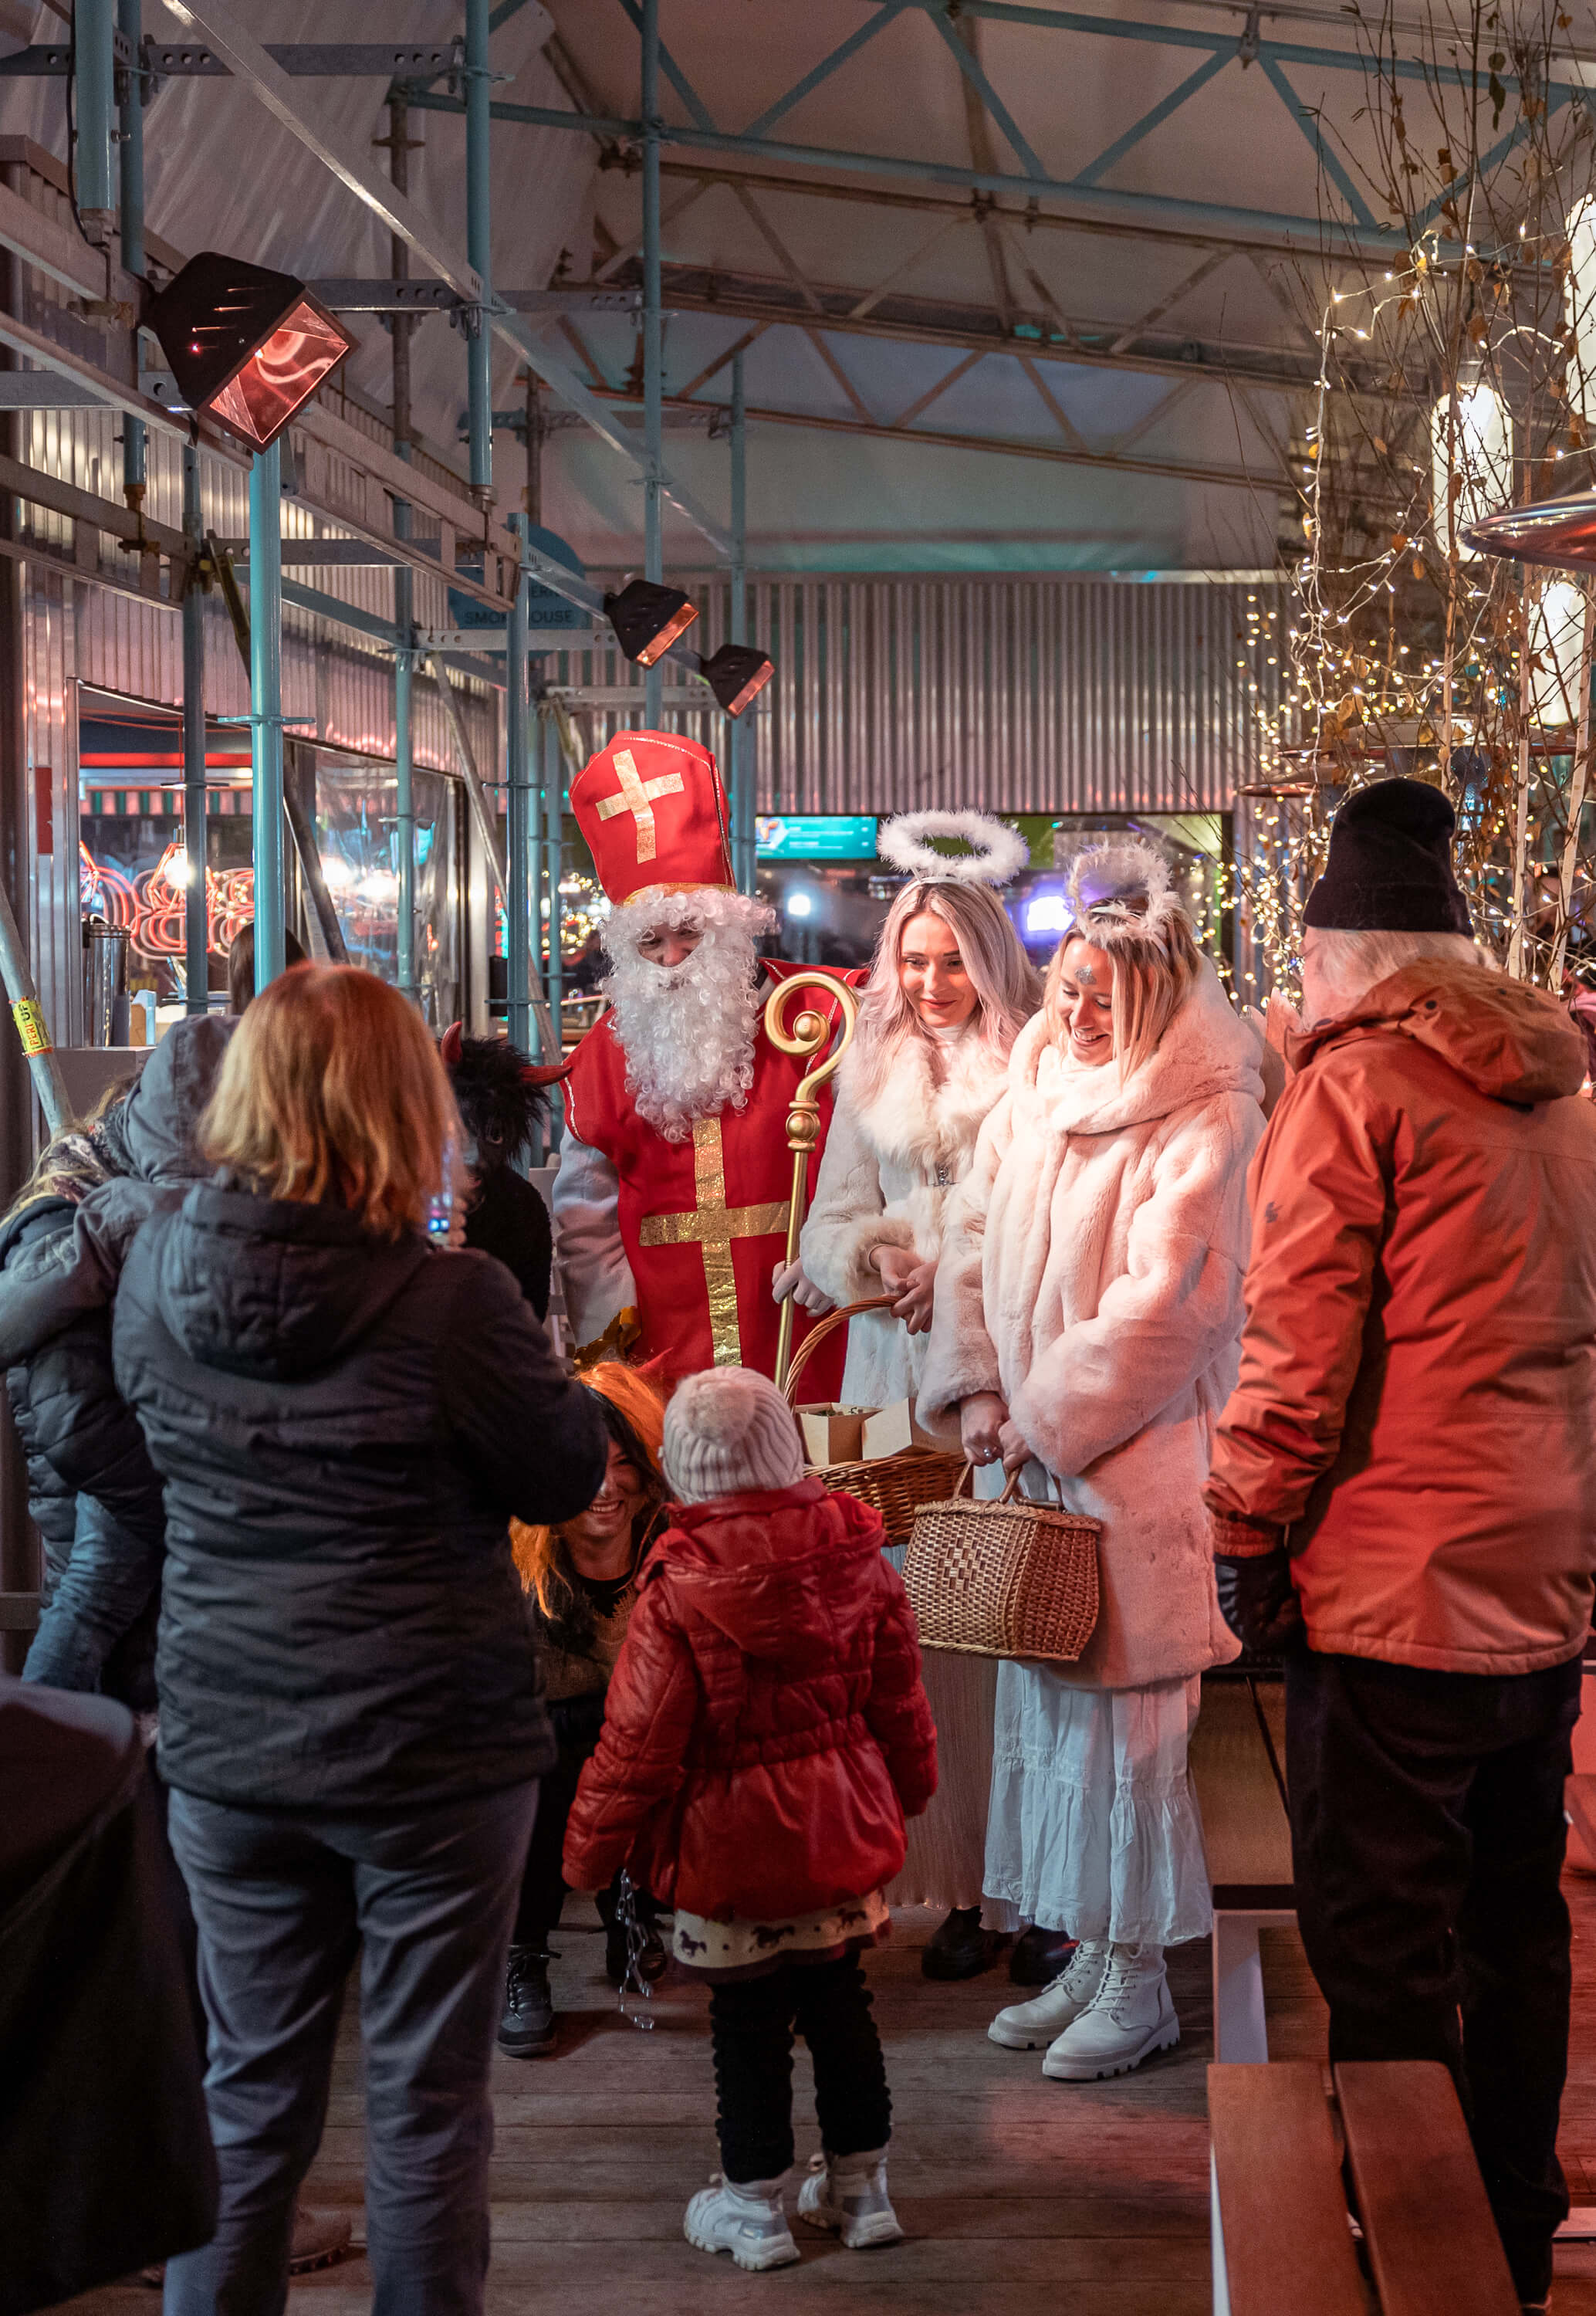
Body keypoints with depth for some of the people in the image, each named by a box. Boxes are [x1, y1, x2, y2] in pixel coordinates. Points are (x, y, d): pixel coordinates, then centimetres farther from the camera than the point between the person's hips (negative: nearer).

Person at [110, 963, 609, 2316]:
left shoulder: (156, 1272, -7)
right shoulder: (453, 1303, -21)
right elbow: (565, 1479, -7)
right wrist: (607, 1405, 12)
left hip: (227, 1746, 4)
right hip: (432, 1750, -4)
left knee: (248, 2089, 18)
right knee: (429, 2102, 11)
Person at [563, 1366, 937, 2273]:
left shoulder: (677, 1594, -20)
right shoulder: (859, 1560, -6)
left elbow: (638, 1744, -15)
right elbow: (902, 1705, 7)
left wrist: (590, 1847, -2)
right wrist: (908, 1793, 24)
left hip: (730, 1848, -4)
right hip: (844, 1832, 4)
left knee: (748, 2019, 8)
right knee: (839, 2000, 17)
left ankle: (755, 2204, 20)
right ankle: (861, 2186, 29)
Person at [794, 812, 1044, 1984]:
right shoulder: (873, 1069, 16)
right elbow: (836, 1218, 14)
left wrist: (964, 1272, -14)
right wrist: (879, 1261, -7)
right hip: (901, 1369, 4)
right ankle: (958, 1884, 7)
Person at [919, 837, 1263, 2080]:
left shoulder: (1202, 1122, -10)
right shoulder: (1036, 1091, 10)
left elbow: (1160, 1301, -15)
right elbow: (974, 1241, 11)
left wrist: (1052, 1417, -11)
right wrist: (979, 1390, 0)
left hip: (1137, 1459, -6)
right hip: (1035, 1452, 6)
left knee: (1123, 1708, -2)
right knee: (1043, 1702, 9)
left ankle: (1139, 1982, 10)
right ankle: (1088, 1953, 21)